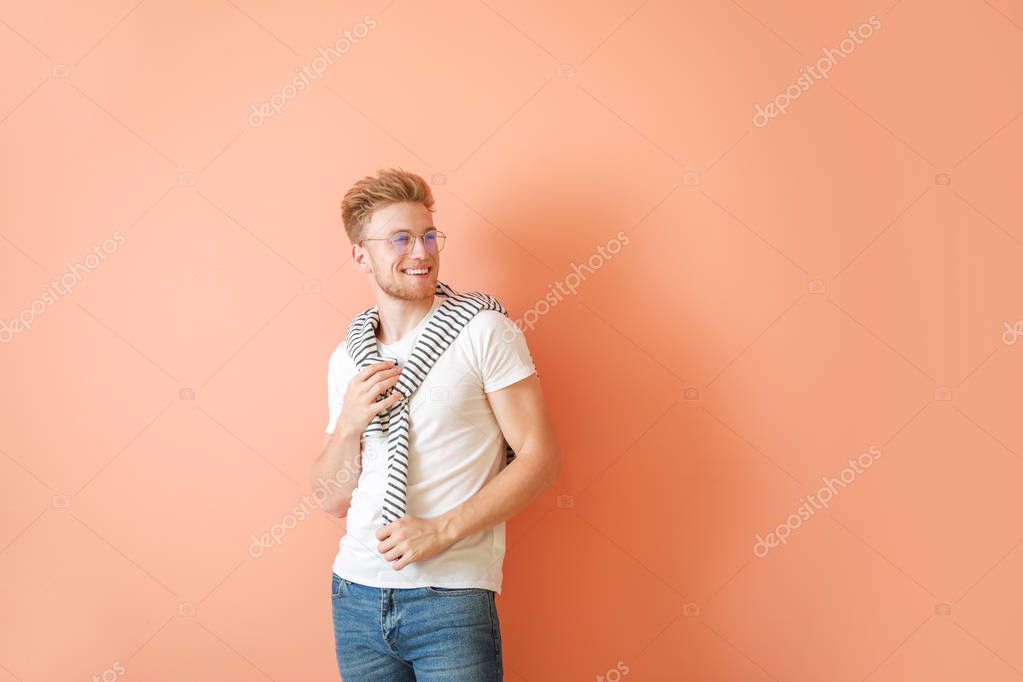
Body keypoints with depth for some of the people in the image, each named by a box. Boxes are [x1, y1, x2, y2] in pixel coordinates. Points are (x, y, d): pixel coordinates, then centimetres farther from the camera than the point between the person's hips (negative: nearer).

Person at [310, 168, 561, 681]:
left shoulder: (485, 332, -5)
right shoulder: (347, 359, 8)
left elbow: (539, 456, -9)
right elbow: (334, 501, 10)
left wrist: (442, 530, -16)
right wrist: (348, 424, -8)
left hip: (450, 597, -4)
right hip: (357, 594, 4)